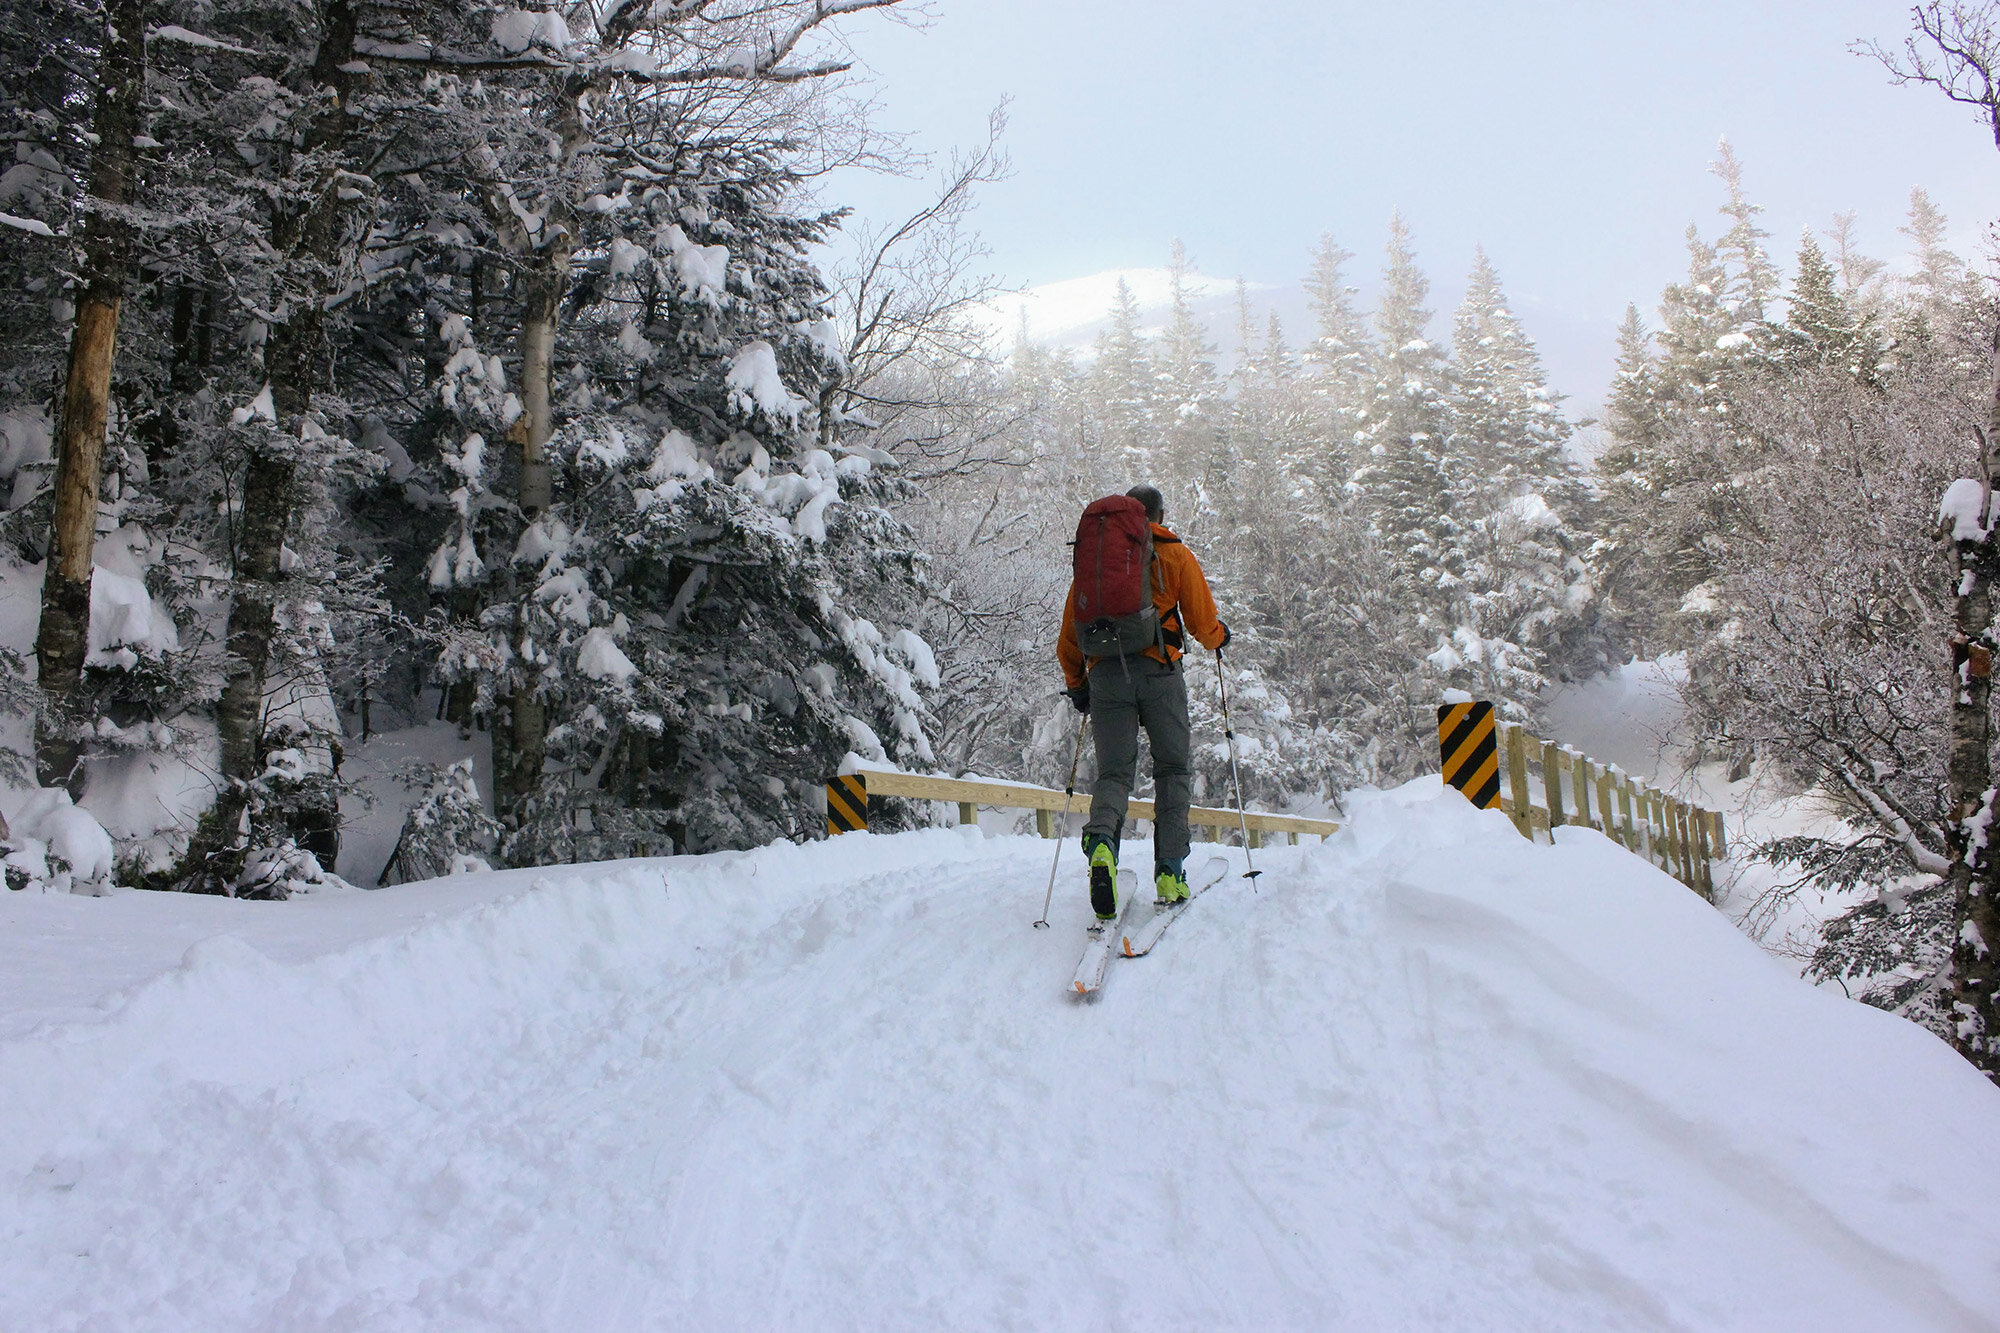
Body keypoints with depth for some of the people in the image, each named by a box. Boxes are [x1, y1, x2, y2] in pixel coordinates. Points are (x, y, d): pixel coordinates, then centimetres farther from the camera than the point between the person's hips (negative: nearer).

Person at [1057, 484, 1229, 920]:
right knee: (1172, 769, 10)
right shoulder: (1176, 554, 10)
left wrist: (1077, 684, 29)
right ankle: (1170, 873, 2)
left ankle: (1101, 841, -27)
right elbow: (1202, 623, 5)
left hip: (1105, 672, 2)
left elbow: (1070, 633, 16)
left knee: (1114, 772, 4)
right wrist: (1219, 638, 28)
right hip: (1158, 671, -2)